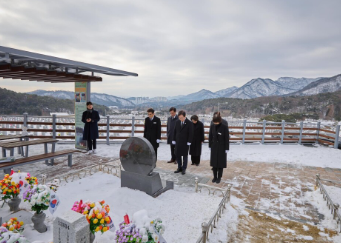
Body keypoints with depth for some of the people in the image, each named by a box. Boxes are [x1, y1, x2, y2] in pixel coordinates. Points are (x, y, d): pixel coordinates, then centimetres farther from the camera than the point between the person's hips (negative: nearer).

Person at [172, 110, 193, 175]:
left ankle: (184, 169, 19)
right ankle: (179, 168, 23)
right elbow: (175, 131, 9)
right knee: (177, 155, 8)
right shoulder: (177, 122, 5)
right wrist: (174, 140, 5)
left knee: (185, 156, 7)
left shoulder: (189, 123, -9)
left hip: (185, 143, -4)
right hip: (178, 142, 5)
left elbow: (191, 133, -10)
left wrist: (189, 142, -13)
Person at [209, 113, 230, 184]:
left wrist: (227, 149, -9)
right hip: (214, 147, 4)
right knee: (214, 162, 9)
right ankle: (215, 177, 21)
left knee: (220, 163, 5)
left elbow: (227, 138, -10)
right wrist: (210, 146, 8)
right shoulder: (213, 127, -1)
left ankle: (219, 177, 17)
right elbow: (210, 137, 8)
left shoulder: (224, 127, -12)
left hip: (222, 148, -4)